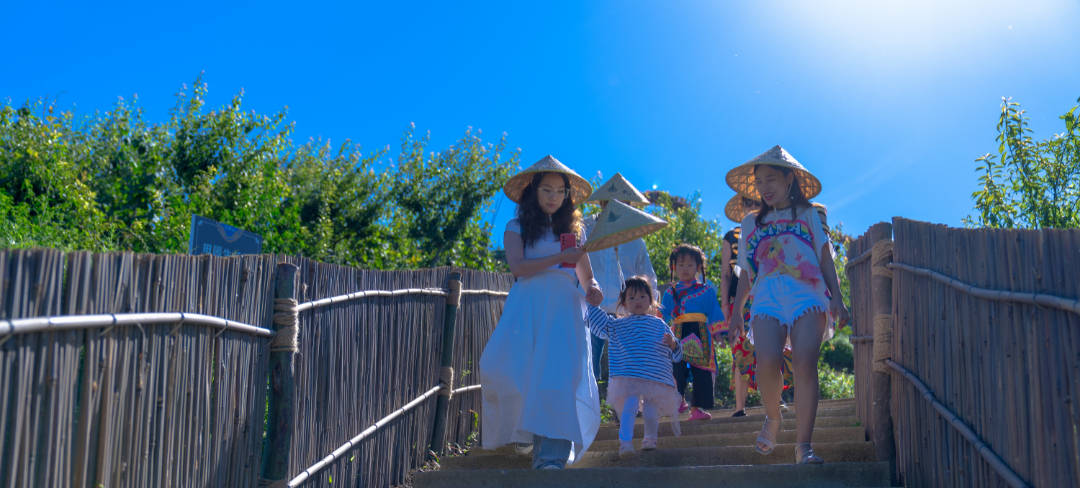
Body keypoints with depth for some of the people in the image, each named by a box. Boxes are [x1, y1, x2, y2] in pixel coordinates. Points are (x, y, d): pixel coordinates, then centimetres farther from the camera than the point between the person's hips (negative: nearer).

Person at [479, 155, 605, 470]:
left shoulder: (575, 230, 22)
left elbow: (586, 275, 24)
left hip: (565, 309, 2)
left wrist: (592, 289, 0)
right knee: (504, 367, -23)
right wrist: (559, 258, -10)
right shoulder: (517, 228, 13)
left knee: (561, 374, -17)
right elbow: (517, 266, -4)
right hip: (528, 305, -2)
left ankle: (551, 454, -22)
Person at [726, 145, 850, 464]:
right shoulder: (751, 222, 25)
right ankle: (772, 418, 6)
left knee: (805, 363, -20)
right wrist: (736, 310, 20)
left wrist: (836, 297, 0)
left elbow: (826, 260, 13)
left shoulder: (807, 214, 20)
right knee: (767, 362, -22)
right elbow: (747, 273, 26)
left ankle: (804, 446, -18)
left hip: (806, 294, -1)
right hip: (767, 296, 1)